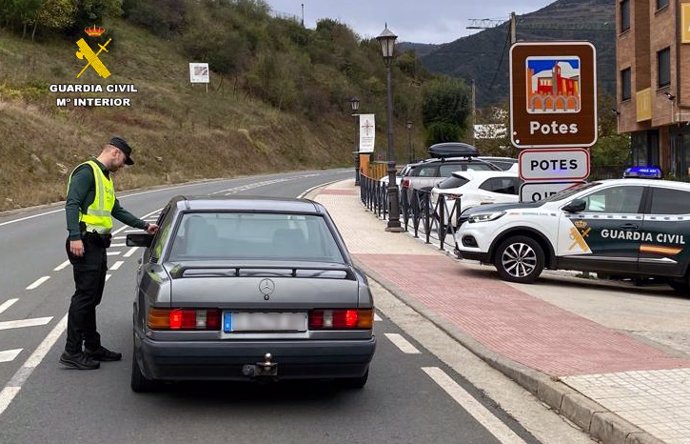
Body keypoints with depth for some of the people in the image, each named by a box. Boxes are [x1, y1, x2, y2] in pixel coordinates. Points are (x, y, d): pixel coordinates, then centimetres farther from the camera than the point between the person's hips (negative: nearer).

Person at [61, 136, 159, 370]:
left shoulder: (106, 178, 22)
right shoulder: (87, 171, -9)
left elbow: (118, 211, 30)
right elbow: (72, 204, -19)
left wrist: (144, 225, 26)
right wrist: (75, 237, -27)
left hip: (98, 245, 10)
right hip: (84, 244, -10)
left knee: (92, 298, 14)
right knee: (84, 296, -10)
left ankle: (93, 347, 22)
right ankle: (72, 352, -7)